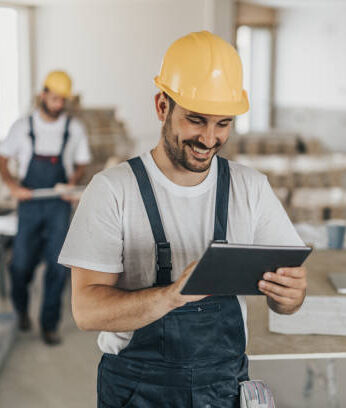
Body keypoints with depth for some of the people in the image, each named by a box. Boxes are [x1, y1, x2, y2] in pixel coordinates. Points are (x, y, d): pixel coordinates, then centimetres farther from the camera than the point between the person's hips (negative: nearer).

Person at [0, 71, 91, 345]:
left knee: (58, 265, -6)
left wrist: (73, 181, -8)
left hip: (59, 206, 0)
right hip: (30, 204, 0)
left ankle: (49, 324, 7)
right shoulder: (23, 127, 3)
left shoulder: (75, 129, 4)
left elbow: (81, 164, 13)